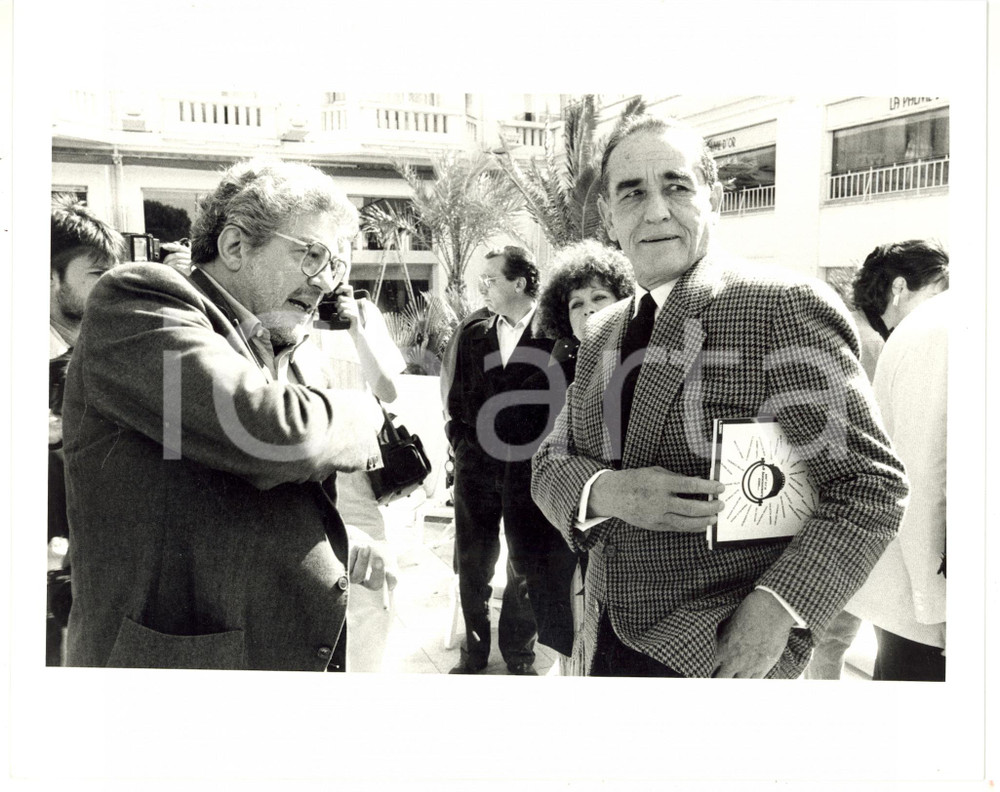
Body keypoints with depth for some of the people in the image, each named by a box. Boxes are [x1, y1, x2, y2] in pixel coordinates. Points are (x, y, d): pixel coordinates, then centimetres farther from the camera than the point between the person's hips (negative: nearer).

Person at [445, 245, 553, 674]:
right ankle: (474, 649, 27)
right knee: (472, 563, 11)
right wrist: (461, 442, 6)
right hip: (476, 465, 4)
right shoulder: (473, 334, 10)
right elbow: (457, 397, 15)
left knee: (525, 565, 9)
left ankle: (519, 653, 26)